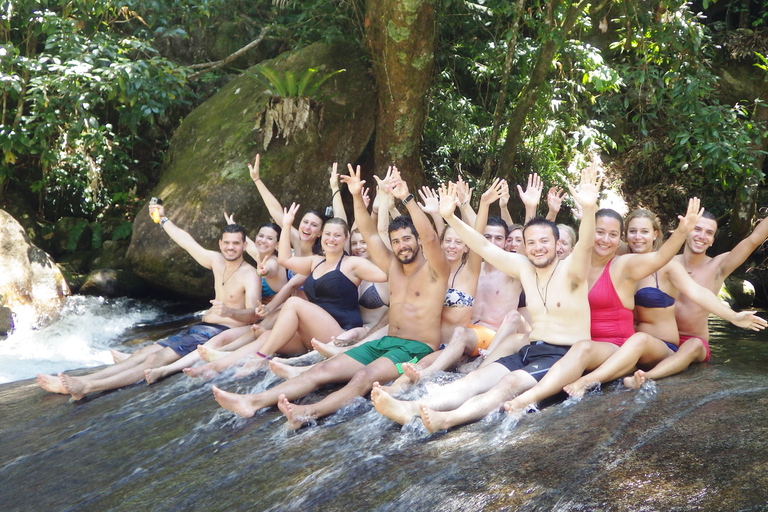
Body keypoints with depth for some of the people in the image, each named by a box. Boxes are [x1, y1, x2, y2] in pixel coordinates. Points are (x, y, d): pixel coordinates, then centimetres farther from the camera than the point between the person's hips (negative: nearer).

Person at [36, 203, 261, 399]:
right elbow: (186, 241, 27)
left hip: (219, 335, -9)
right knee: (142, 353, -7)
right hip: (200, 327, 9)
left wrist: (229, 312, -46)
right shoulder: (217, 261, 13)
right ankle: (77, 382, -18)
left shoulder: (250, 275, -10)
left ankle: (87, 387, -38)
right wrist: (163, 219, 35)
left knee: (157, 359, -24)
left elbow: (252, 314, -26)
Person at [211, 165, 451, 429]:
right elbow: (369, 234, 15)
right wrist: (357, 197, 2)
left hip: (417, 350, -6)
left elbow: (430, 237, -19)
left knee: (365, 376, -36)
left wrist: (407, 198, -26)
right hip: (385, 342, 7)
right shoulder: (393, 267, 19)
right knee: (324, 369, -13)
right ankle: (253, 401, -26)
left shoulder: (434, 271, 1)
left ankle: (309, 413, -57)